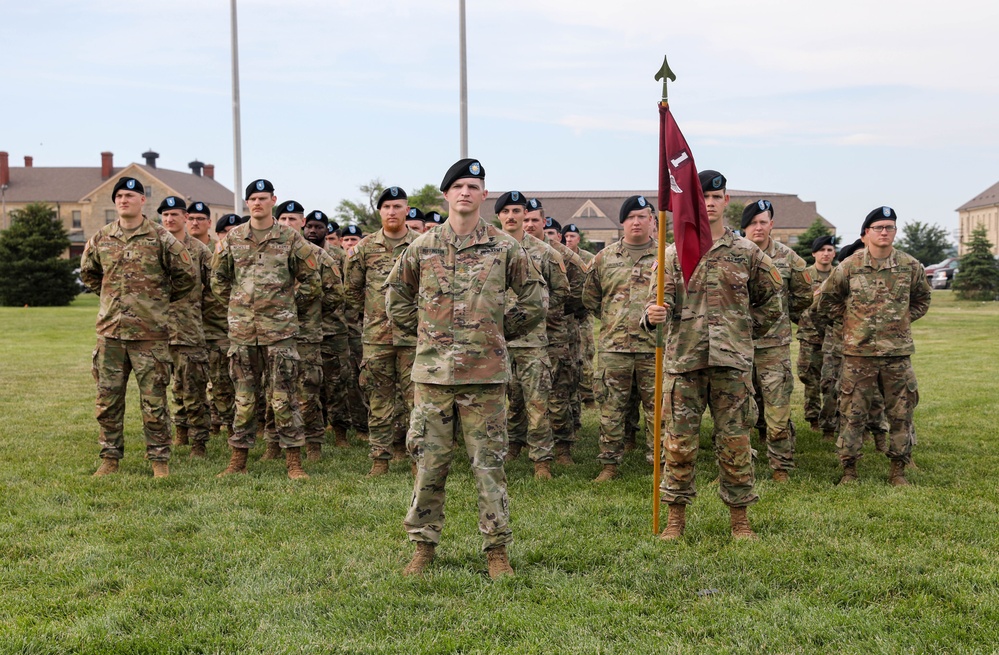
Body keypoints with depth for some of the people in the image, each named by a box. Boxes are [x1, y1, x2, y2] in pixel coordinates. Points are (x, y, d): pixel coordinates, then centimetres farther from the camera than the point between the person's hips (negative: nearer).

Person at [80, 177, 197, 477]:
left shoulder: (161, 238, -3)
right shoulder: (100, 239, 8)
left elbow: (187, 275, 2)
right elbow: (88, 273, 25)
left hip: (150, 332, -4)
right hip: (109, 331, 4)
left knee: (154, 399, 1)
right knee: (108, 399, 8)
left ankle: (159, 458, 11)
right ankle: (110, 457, 20)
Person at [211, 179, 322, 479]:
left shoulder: (291, 239, 1)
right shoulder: (232, 239, 8)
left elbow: (312, 280, 7)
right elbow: (218, 279, 19)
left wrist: (291, 307, 7)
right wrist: (238, 305, 13)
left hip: (280, 330, -2)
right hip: (242, 330, 2)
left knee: (284, 398, -1)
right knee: (244, 398, 8)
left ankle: (294, 461, 6)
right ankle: (238, 459, 17)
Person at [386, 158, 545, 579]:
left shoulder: (505, 248, 3)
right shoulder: (422, 248, 6)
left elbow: (535, 300, 10)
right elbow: (396, 298, 18)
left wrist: (501, 334, 9)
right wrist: (425, 332, 12)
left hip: (486, 373, -1)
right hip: (432, 372, 1)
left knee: (489, 464, 4)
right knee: (429, 462, 6)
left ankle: (497, 549, 14)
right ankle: (424, 546, 19)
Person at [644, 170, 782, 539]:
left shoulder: (746, 253, 7)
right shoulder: (674, 253, 8)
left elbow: (771, 300, 18)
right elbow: (663, 301, 0)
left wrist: (748, 330, 12)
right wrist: (653, 315, -22)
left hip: (732, 362, 0)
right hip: (684, 359, 0)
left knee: (735, 442, 5)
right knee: (680, 441, 3)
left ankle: (739, 517, 18)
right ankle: (676, 516, 16)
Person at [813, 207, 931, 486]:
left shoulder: (910, 266, 2)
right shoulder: (849, 266, -3)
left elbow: (922, 300, 19)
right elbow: (828, 298, 10)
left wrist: (902, 320, 11)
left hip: (898, 351, 2)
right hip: (858, 351, -2)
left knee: (901, 412, 7)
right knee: (853, 412, 2)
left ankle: (898, 468, 20)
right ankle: (849, 468, 12)